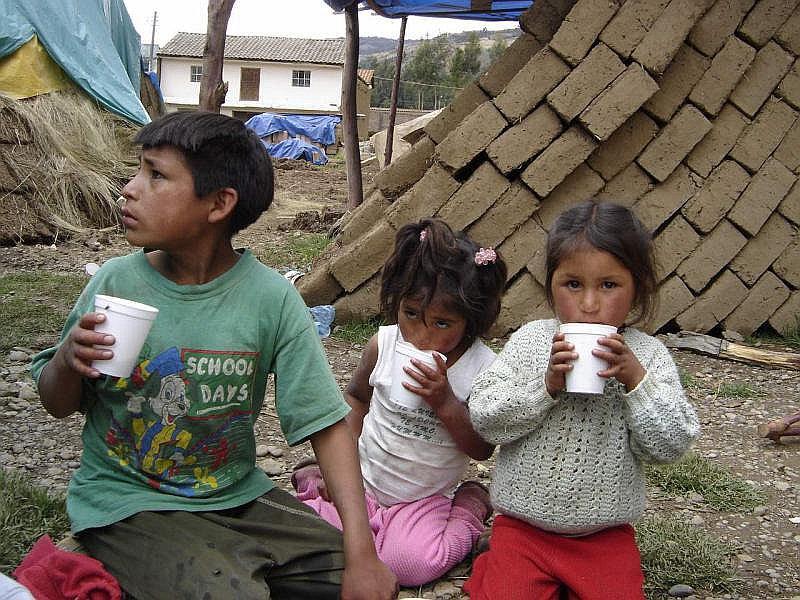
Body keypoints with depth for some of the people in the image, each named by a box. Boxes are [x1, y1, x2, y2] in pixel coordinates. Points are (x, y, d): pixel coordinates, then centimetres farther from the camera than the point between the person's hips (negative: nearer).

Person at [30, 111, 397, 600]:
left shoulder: (271, 298, -12)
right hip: (126, 503, -2)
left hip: (237, 495, 2)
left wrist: (362, 554, -17)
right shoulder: (116, 282, -10)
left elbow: (326, 424, -10)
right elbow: (59, 405, 4)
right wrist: (68, 359, -20)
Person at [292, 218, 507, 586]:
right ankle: (318, 479, 17)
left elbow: (483, 448, -14)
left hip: (425, 497, -2)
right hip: (363, 481, 2)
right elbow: (357, 397, 10)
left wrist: (445, 403, -29)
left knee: (412, 564, -27)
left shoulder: (482, 369, -17)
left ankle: (470, 506, 3)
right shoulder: (383, 344, -10)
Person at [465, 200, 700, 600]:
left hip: (606, 533, 1)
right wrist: (546, 384, -22)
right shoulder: (529, 341, -5)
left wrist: (636, 378, -21)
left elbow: (671, 445, -9)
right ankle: (498, 566, 14)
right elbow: (484, 419, -10)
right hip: (524, 523, -1)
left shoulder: (648, 355, -4)